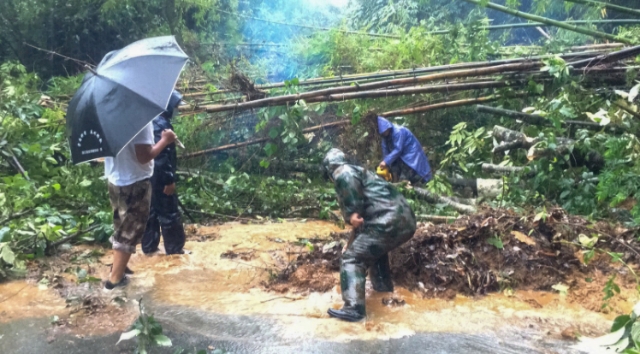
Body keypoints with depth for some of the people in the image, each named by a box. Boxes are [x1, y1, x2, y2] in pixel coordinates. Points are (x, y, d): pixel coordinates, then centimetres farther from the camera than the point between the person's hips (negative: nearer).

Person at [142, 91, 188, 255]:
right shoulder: (162, 124, -18)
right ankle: (175, 249, 7)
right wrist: (169, 179, -21)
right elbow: (162, 155, -23)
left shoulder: (150, 121, 12)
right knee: (169, 212, -1)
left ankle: (149, 247, 22)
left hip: (149, 175, 10)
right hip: (160, 177, -10)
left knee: (151, 211, 15)